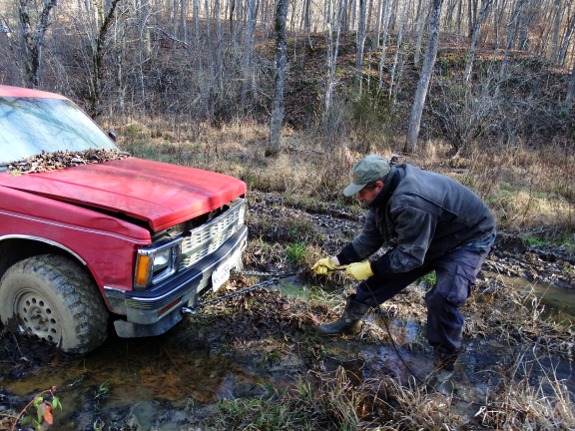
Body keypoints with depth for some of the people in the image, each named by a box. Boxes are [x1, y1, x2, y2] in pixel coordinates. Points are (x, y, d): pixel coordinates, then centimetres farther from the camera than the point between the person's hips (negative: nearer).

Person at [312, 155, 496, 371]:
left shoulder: (411, 203, -40)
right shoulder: (387, 192, -12)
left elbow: (410, 256, -32)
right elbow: (370, 238, -3)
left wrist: (370, 268, -25)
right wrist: (337, 261, -7)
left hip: (468, 239, -8)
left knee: (444, 297, -24)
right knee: (383, 274, 5)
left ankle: (446, 357, 4)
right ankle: (349, 320, 21)